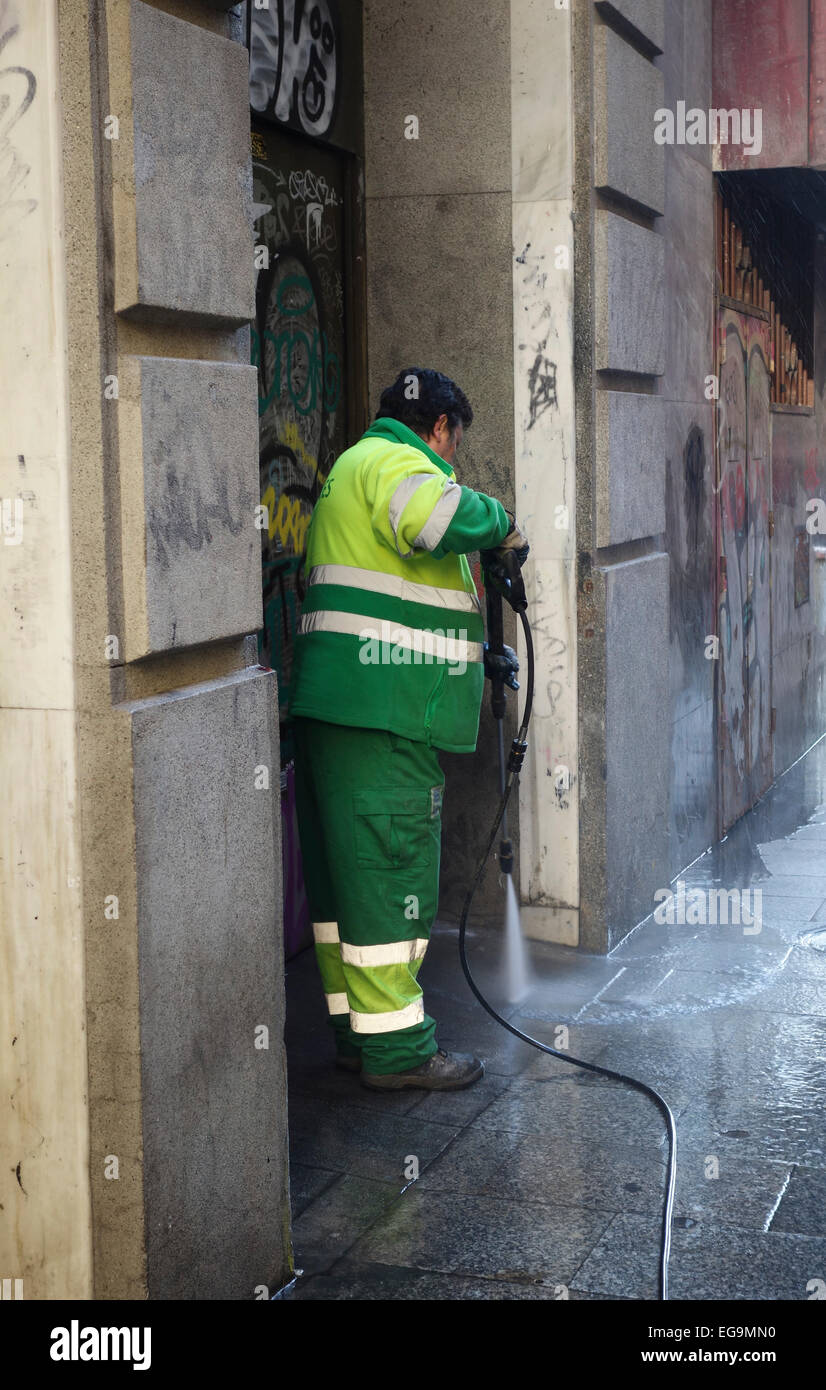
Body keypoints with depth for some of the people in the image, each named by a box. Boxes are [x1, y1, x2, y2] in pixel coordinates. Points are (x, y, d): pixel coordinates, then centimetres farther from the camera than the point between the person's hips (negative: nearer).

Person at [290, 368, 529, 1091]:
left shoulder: (352, 469, 28)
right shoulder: (395, 461, -5)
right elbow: (438, 519, -31)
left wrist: (479, 657, 35)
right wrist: (502, 523, -12)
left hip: (332, 706, 11)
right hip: (383, 713, -11)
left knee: (345, 870, 13)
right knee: (391, 865, -5)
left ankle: (356, 1029, 23)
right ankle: (396, 1048, 1)